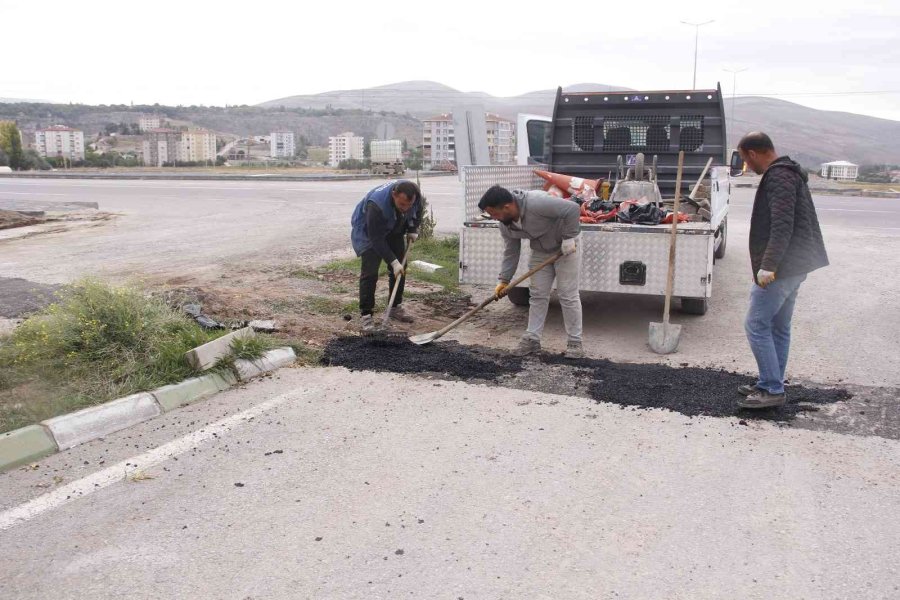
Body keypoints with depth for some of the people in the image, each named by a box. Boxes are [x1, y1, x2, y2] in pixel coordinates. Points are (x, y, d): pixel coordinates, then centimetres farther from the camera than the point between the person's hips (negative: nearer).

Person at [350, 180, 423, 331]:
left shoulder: (415, 195, -26)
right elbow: (377, 239, -34)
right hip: (368, 230, -6)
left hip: (395, 230, 6)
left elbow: (418, 211, 2)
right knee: (370, 271, -15)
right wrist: (393, 261, -34)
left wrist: (413, 230, -7)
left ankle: (396, 307, 19)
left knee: (400, 270, 5)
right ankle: (365, 314, -9)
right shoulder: (376, 204, -42)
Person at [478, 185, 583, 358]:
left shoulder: (536, 203, -35)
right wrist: (504, 280, -4)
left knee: (568, 295, -5)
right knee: (537, 295, 5)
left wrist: (568, 238, -28)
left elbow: (572, 209, -33)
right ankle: (532, 339, 12)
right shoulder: (505, 225, -11)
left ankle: (575, 342, 2)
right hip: (540, 251, 6)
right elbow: (511, 253, -1)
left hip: (564, 246, -6)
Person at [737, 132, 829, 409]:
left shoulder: (779, 177, -16)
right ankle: (770, 385, 23)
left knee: (756, 325, -6)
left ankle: (773, 389, -3)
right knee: (778, 327, 15)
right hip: (793, 265, 11)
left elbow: (782, 226, -25)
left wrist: (767, 266, -28)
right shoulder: (789, 174, 17)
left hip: (781, 268, -11)